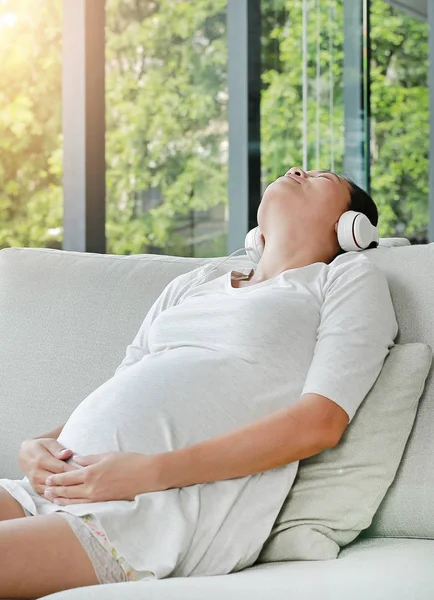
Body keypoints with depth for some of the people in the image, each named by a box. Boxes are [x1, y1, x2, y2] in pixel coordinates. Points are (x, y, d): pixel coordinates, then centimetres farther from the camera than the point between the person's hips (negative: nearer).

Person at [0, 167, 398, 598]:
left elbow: (321, 422, -4)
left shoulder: (350, 277, 12)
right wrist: (37, 447, 1)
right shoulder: (191, 285, 30)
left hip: (164, 509, -6)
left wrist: (151, 471, -14)